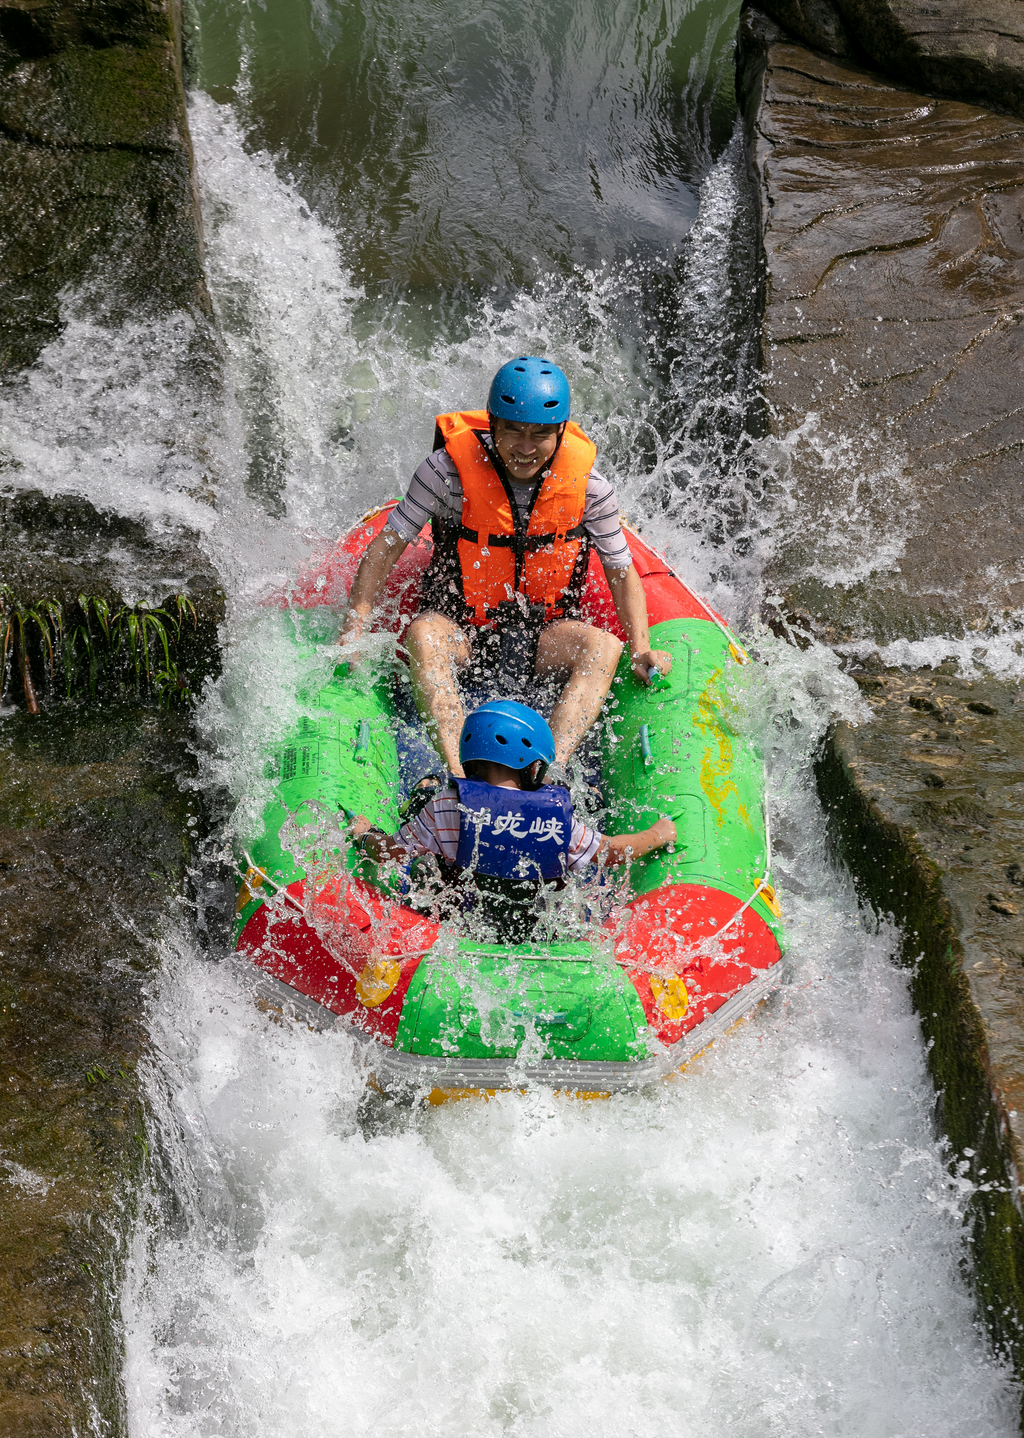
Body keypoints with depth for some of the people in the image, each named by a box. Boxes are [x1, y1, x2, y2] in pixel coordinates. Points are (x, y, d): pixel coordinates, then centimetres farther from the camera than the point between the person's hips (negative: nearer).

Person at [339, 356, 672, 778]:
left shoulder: (587, 488, -10)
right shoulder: (449, 470, -15)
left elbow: (623, 575, 0)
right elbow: (385, 548, -11)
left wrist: (641, 651, -15)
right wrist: (354, 630, -22)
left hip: (542, 636, 1)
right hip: (460, 632, -1)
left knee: (605, 646, -28)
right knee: (424, 633, -34)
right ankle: (458, 775, -48)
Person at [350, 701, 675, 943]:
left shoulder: (447, 807, -14)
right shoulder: (558, 816, -10)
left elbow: (389, 853, -6)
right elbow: (610, 851, 3)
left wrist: (364, 834, 17)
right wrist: (659, 834, 22)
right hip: (536, 937, 1)